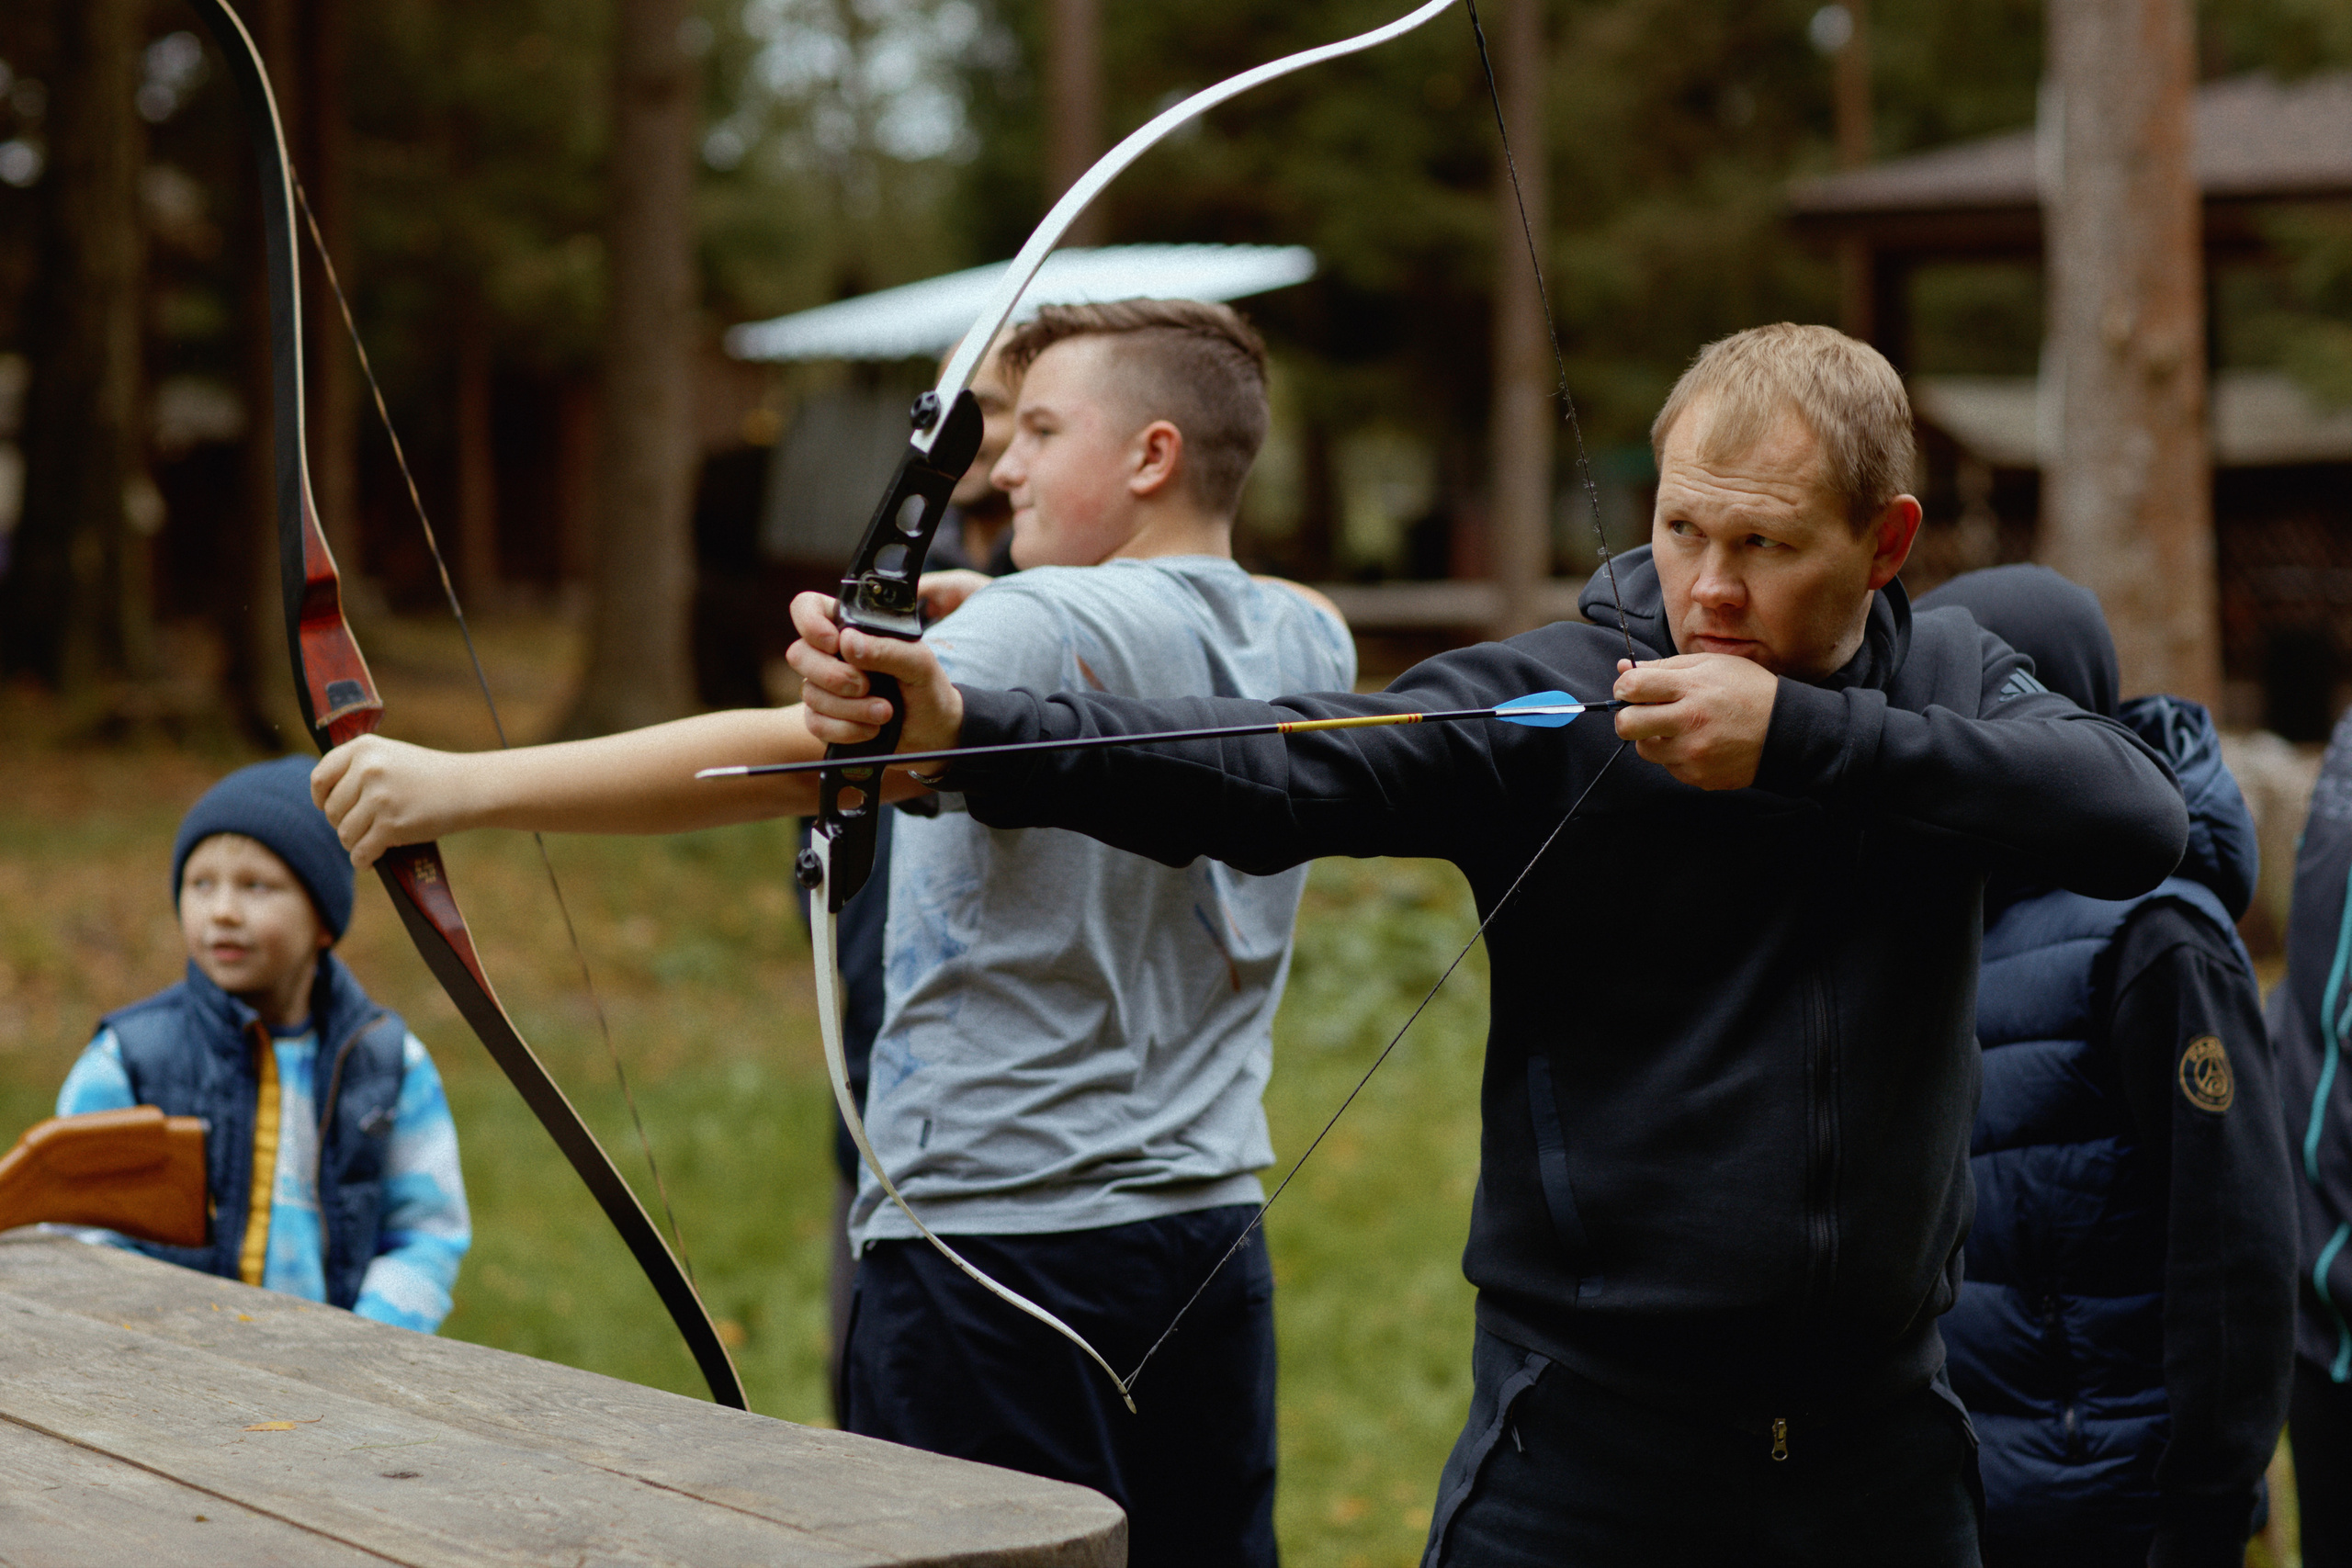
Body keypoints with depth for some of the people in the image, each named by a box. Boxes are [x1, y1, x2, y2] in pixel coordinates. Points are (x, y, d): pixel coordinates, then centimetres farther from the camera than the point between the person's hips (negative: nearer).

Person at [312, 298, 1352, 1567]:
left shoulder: (1052, 630, -15)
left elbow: (782, 755, -28)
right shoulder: (1302, 643, 8)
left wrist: (463, 784, -30)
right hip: (1214, 1238, 8)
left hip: (1001, 1240, -7)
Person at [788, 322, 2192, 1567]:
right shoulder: (1553, 702, -8)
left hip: (1883, 1439, 3)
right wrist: (961, 729, -37)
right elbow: (1265, 766, -21)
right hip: (1593, 1430, -2)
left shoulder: (1954, 688, 3)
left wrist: (1804, 736, -23)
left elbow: (2143, 820, -15)